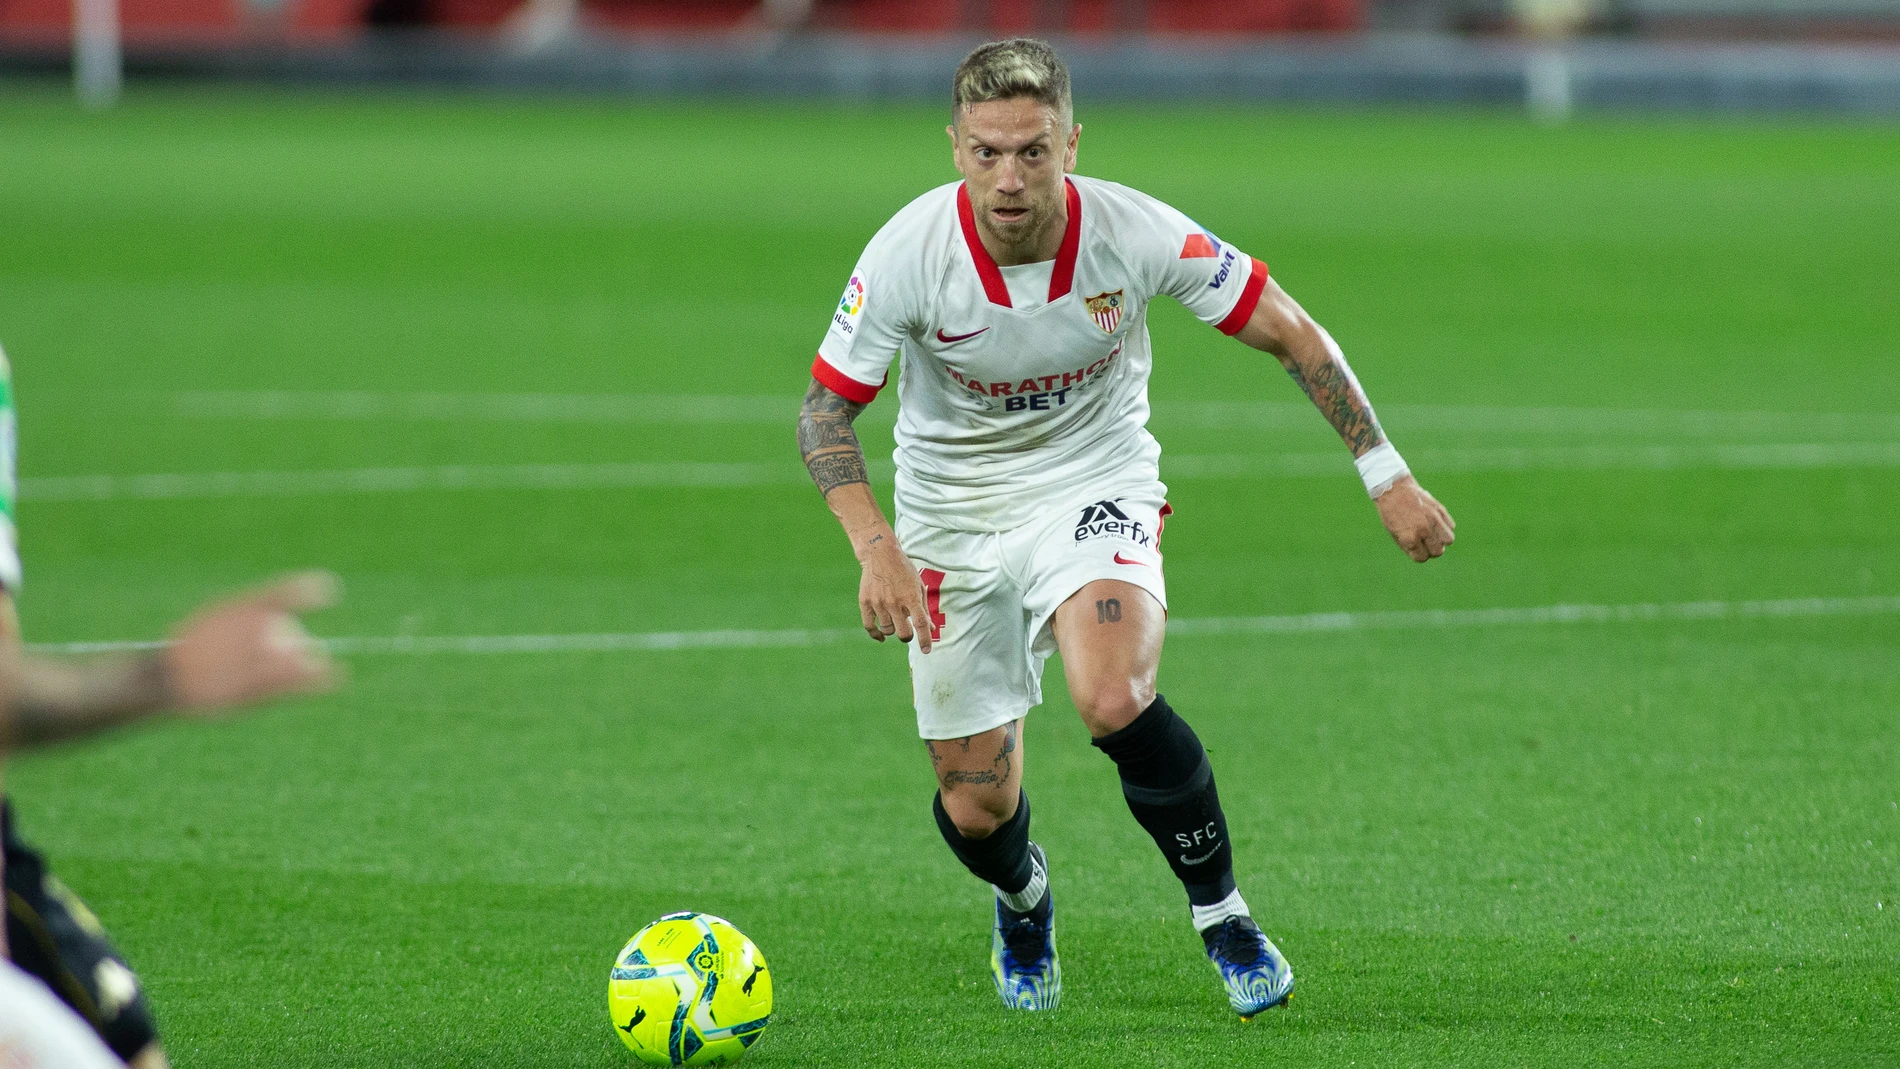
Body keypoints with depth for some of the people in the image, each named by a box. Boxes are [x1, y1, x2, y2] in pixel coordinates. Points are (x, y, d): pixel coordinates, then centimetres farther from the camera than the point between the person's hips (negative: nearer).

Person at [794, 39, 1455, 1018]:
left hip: (1094, 487, -1)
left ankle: (1219, 911, -7)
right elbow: (825, 409, -13)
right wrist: (875, 547, -29)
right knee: (975, 809, 3)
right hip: (954, 513, 1)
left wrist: (1386, 476, -11)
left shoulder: (1137, 234, -22)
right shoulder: (909, 253, -23)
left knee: (1113, 700, -32)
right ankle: (1022, 900, 42)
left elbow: (1289, 333, -10)